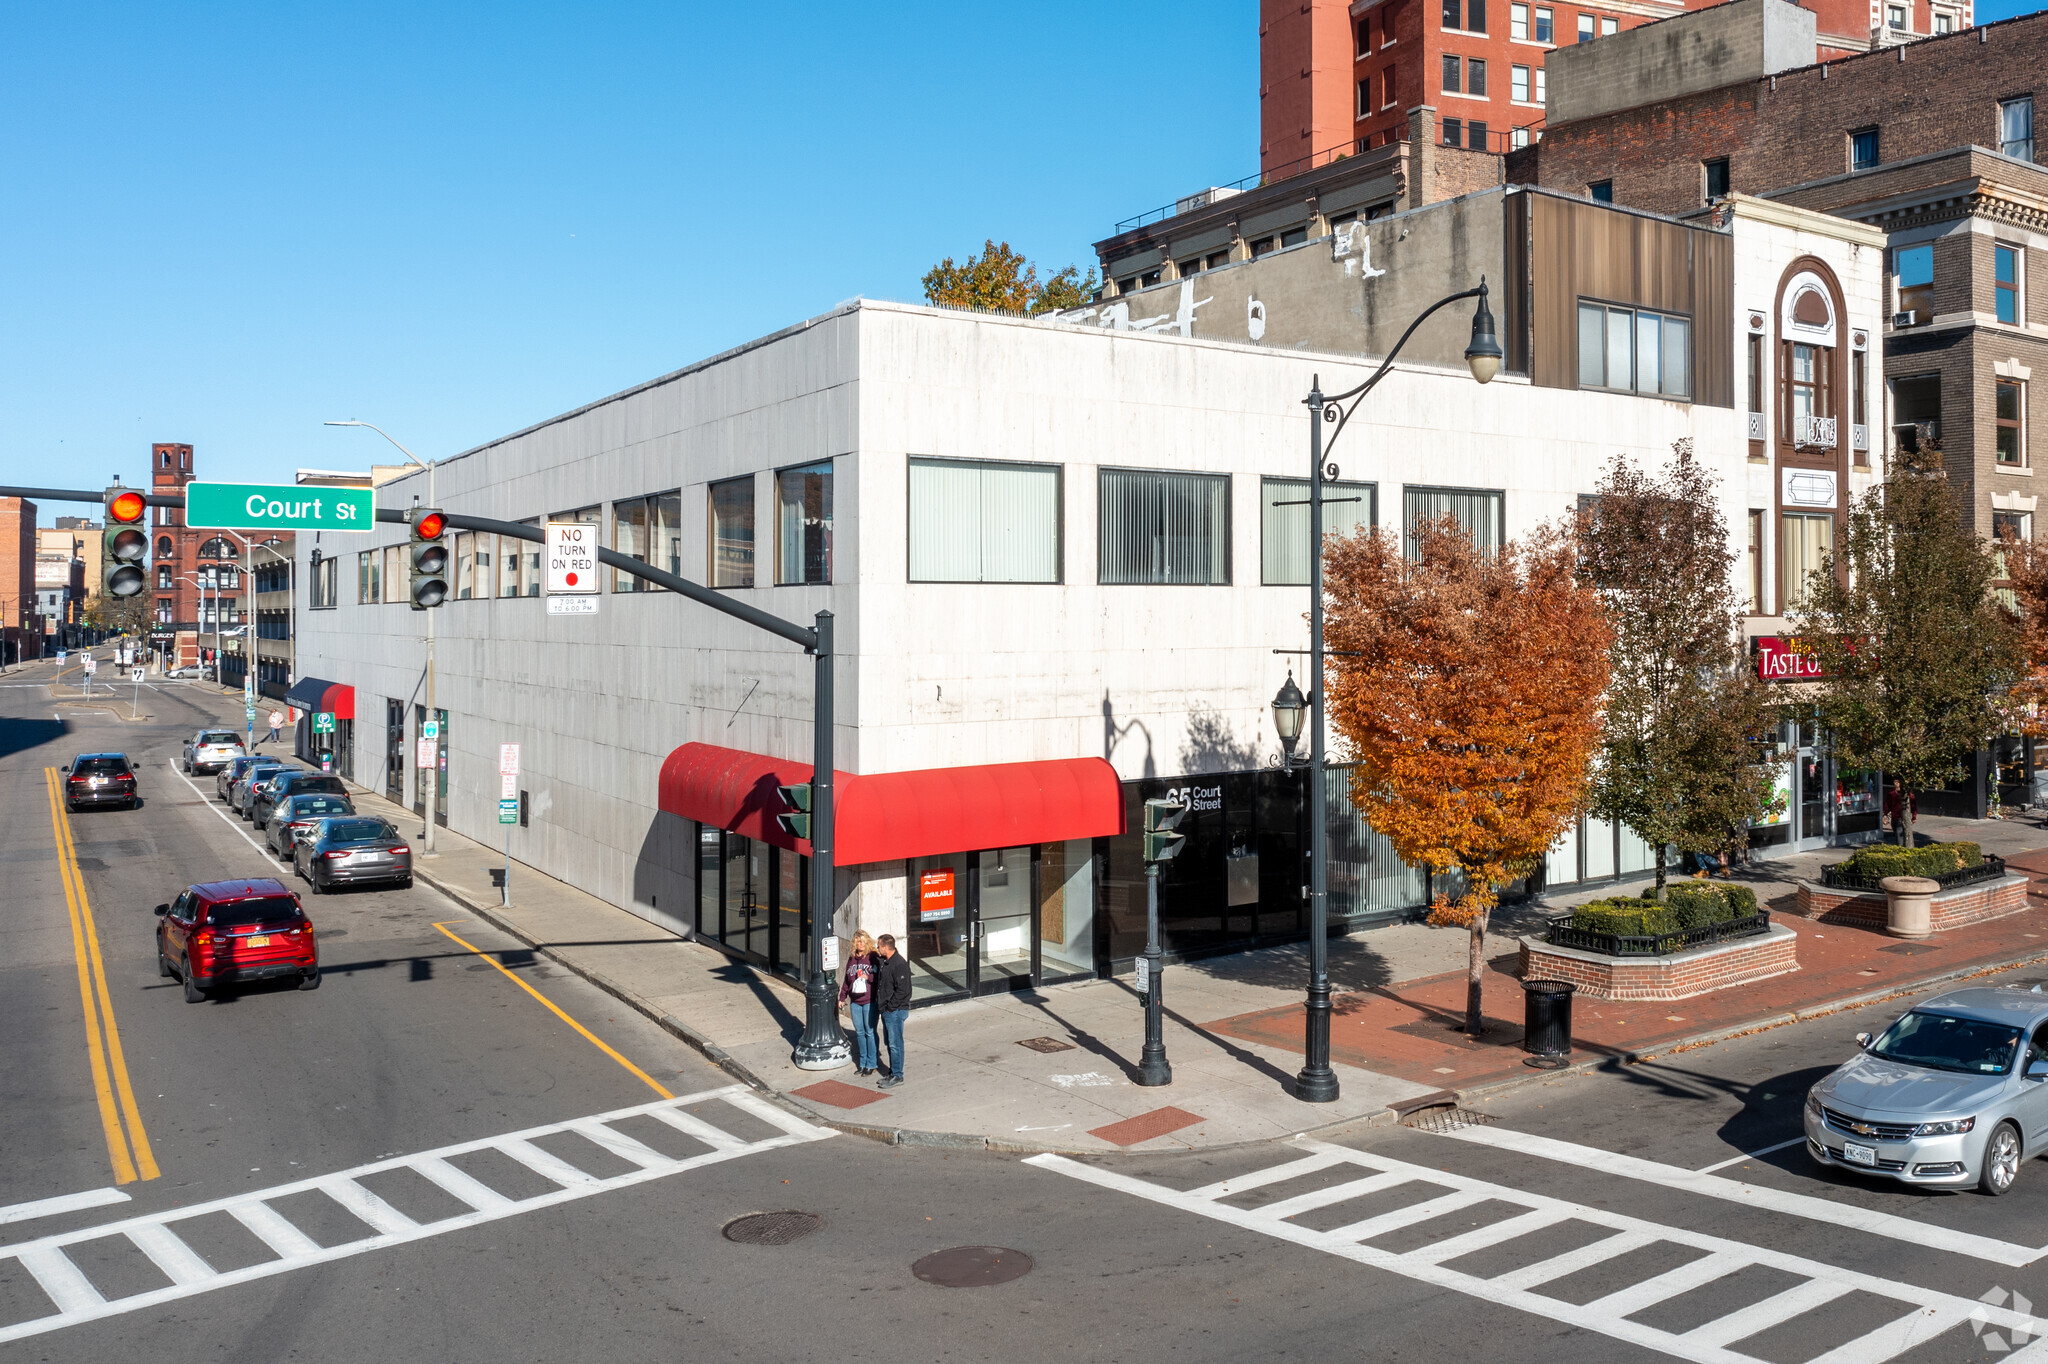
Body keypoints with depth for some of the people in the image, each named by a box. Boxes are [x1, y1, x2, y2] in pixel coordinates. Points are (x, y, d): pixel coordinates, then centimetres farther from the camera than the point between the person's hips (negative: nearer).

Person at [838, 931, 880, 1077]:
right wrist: (842, 997, 17)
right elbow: (846, 979, 18)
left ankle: (871, 1064, 9)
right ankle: (862, 1063, 22)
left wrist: (868, 977, -21)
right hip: (855, 1001, 6)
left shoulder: (873, 957, -8)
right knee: (859, 1032, 12)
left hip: (870, 1001, -6)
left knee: (870, 1032, -1)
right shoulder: (852, 958, 10)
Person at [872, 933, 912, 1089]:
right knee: (889, 1042, 16)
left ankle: (897, 1076, 4)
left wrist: (890, 1006, -18)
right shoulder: (885, 962, 11)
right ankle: (892, 1073, 26)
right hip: (886, 1010, 10)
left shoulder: (899, 964, -20)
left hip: (895, 1011, -10)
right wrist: (881, 1006, 14)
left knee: (895, 1044, -3)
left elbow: (902, 990, -22)